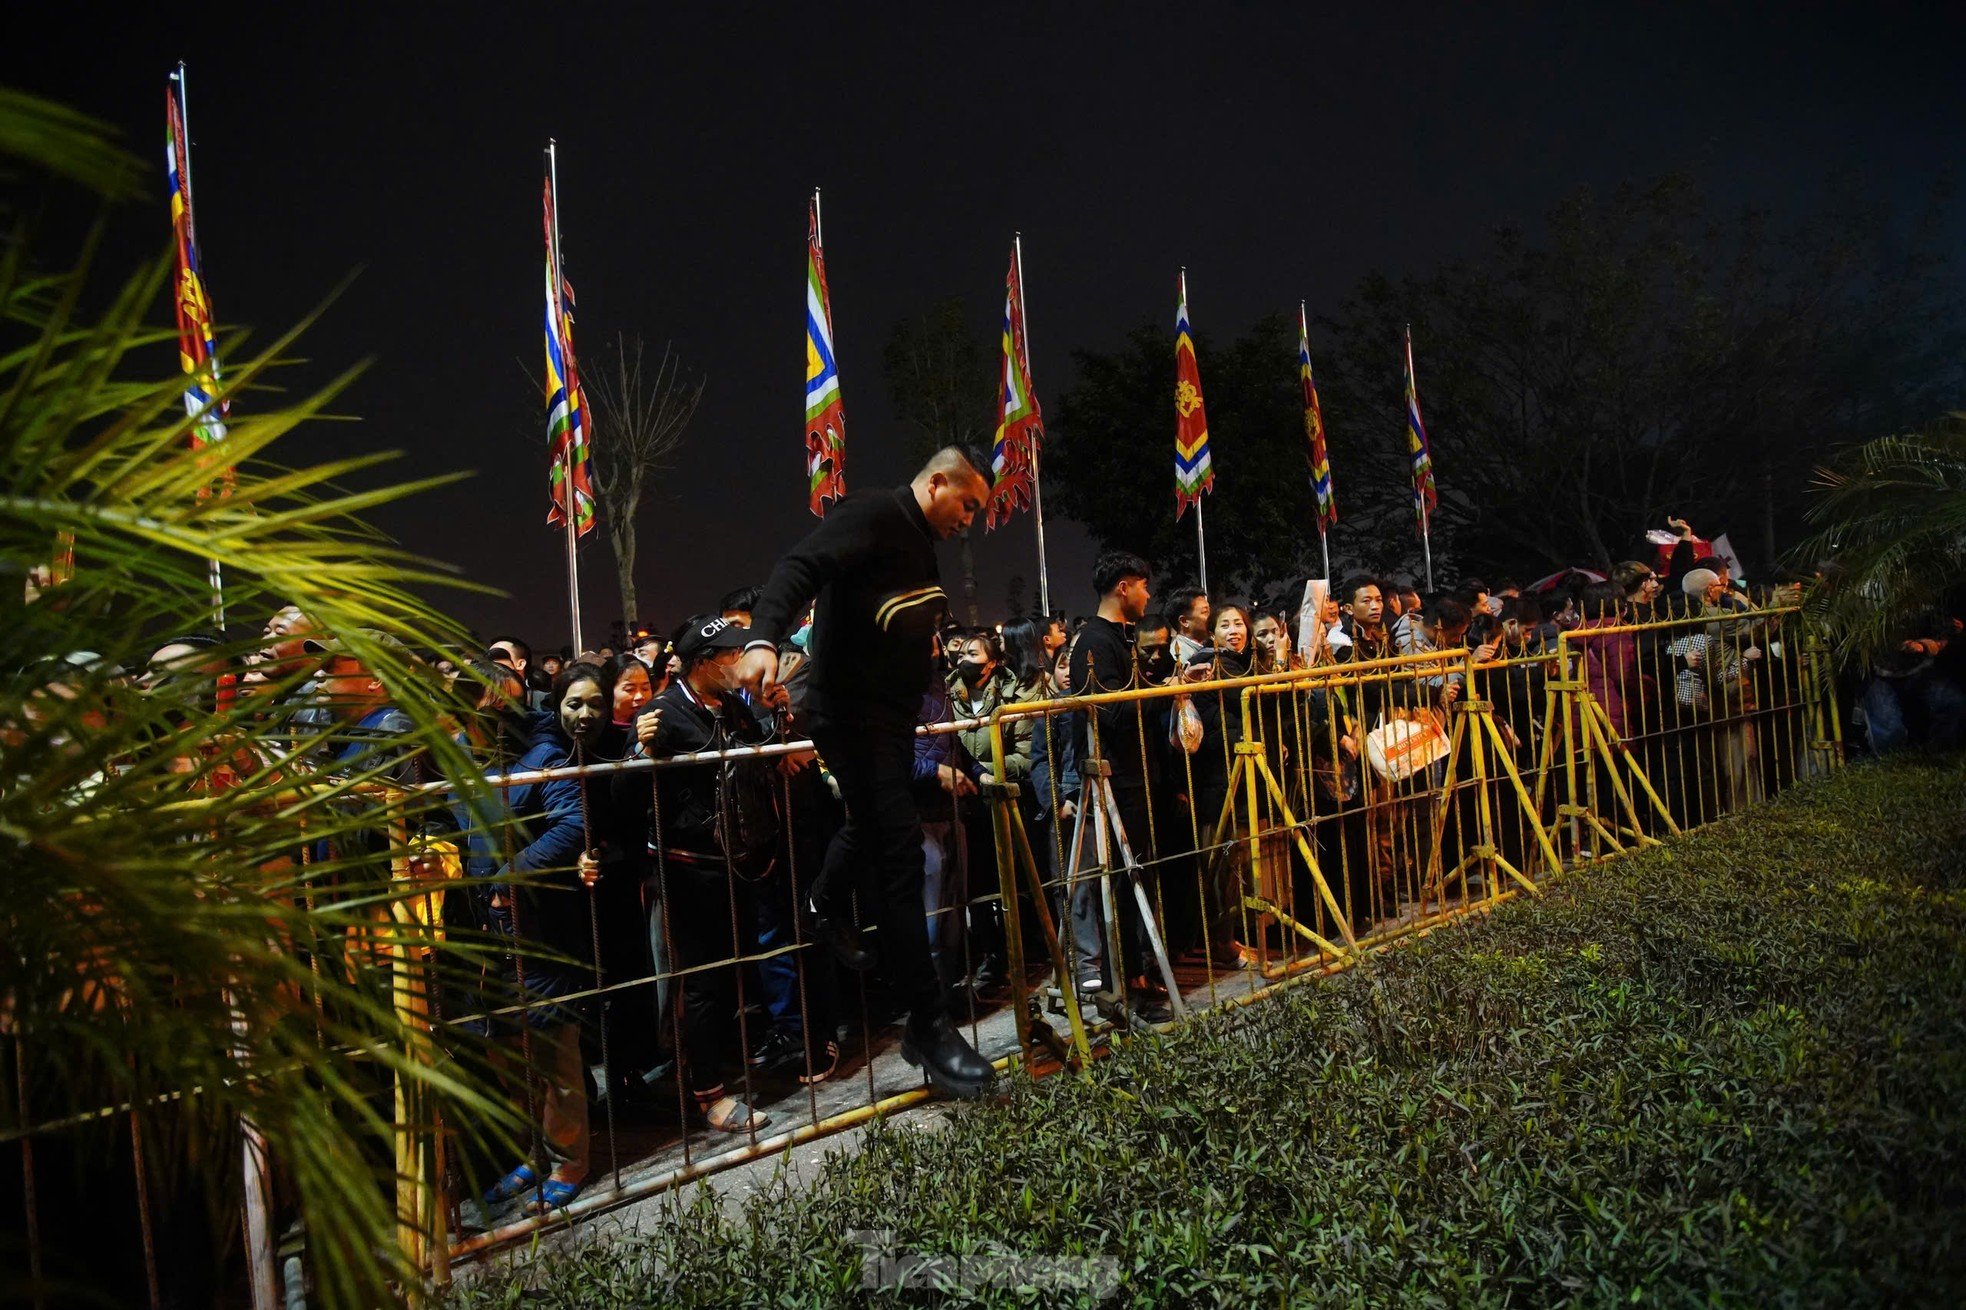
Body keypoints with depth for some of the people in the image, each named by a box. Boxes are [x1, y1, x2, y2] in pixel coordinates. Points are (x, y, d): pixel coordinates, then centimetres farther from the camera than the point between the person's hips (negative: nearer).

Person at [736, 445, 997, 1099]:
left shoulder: (921, 547, 17)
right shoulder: (873, 515, -12)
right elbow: (800, 566, -28)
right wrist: (765, 638, -46)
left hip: (891, 717, 10)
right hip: (849, 712, -10)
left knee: (873, 825, 28)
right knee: (899, 853, -13)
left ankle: (826, 908, 57)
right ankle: (929, 1026, -8)